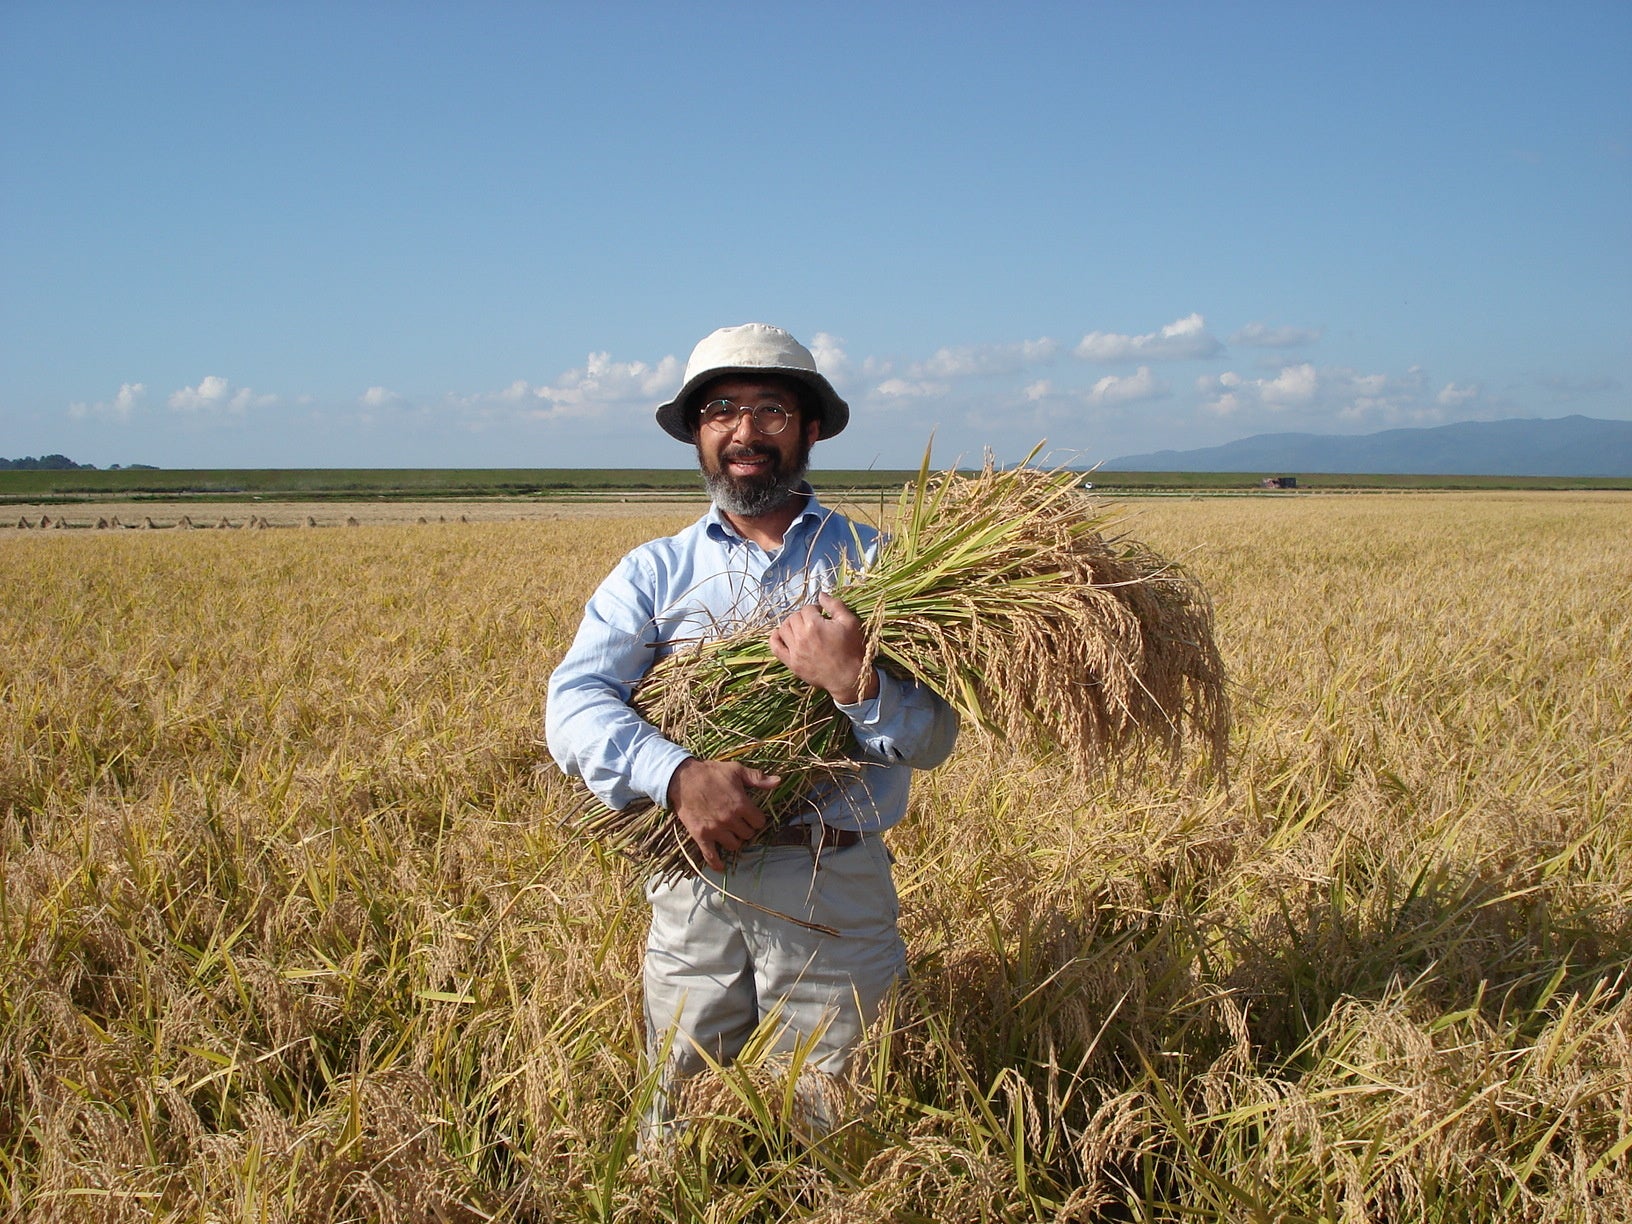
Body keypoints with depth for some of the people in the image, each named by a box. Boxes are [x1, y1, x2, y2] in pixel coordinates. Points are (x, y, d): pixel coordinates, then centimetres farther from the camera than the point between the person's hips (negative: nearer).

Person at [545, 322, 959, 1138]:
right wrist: (676, 775, -23)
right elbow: (573, 703, -5)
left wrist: (855, 684, -22)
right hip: (694, 891, 1)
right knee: (680, 1126, 10)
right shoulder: (654, 572, 9)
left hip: (837, 893, -1)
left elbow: (934, 735, -1)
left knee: (826, 1132, 6)